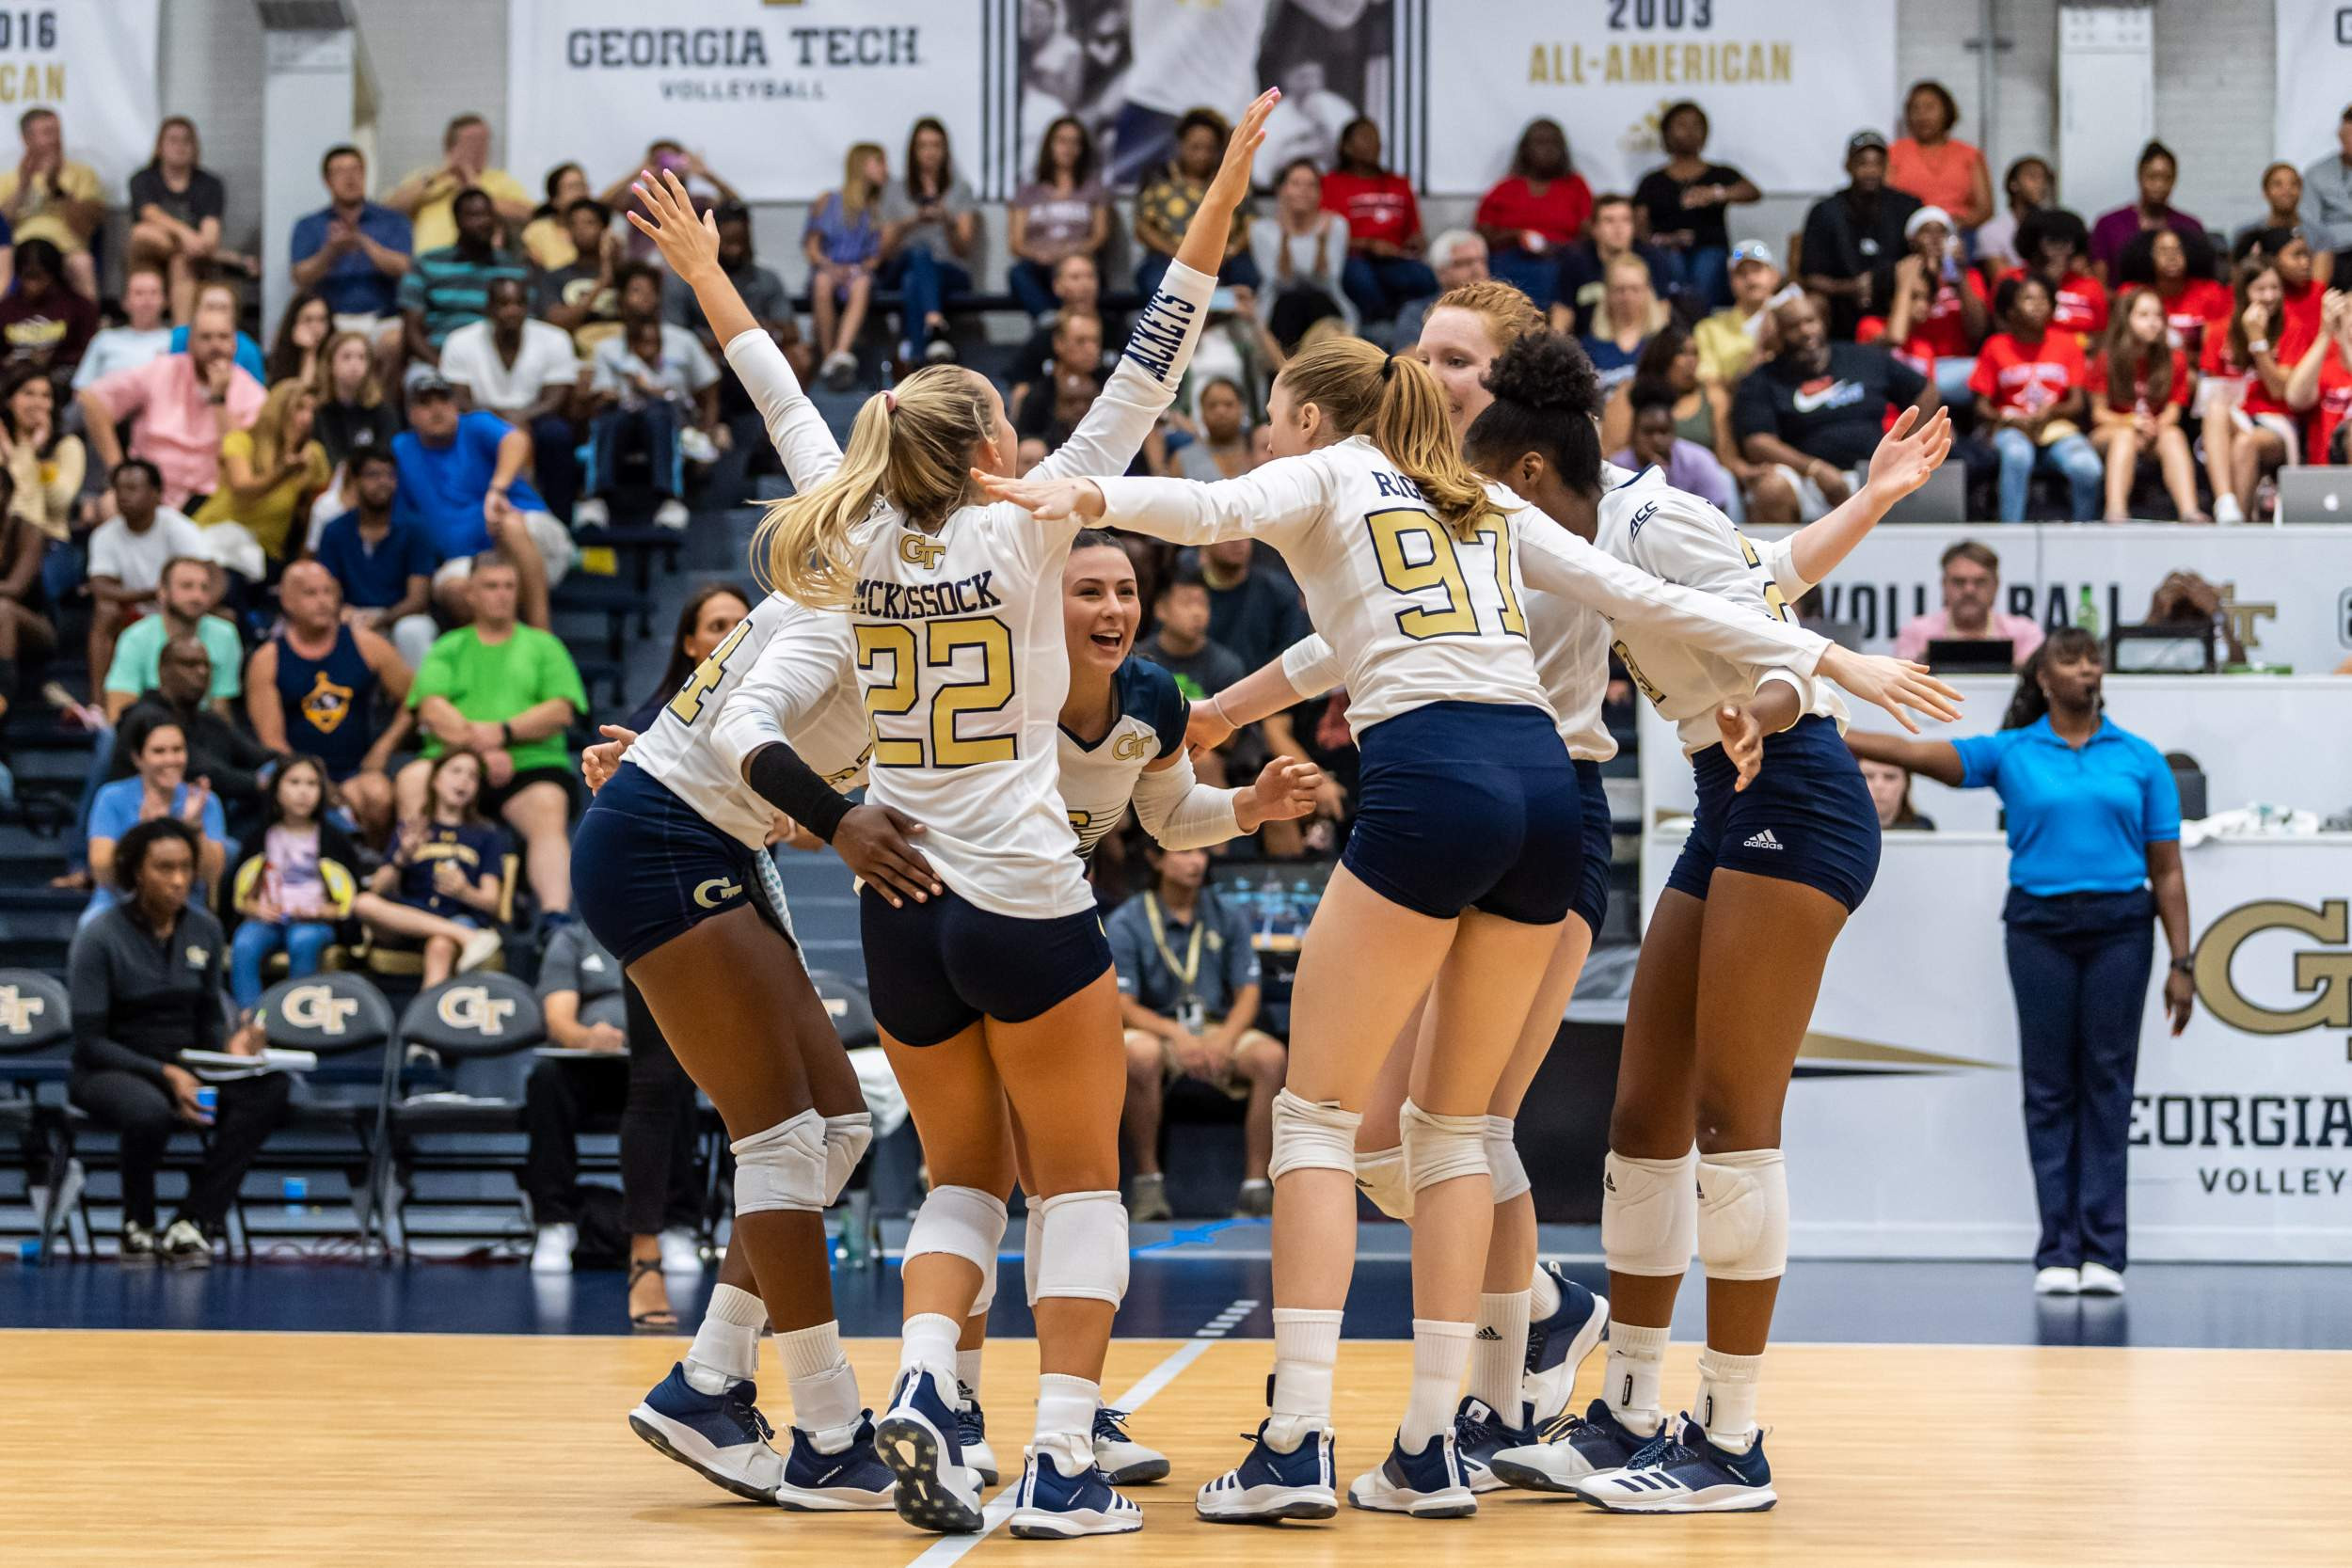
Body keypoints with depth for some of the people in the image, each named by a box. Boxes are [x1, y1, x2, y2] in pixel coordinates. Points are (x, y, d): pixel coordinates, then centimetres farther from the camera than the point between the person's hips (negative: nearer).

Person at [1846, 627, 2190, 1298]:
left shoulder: (2141, 759, 6)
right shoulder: (2010, 753, 5)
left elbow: (2167, 869, 6)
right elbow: (1913, 753, -4)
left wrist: (2182, 963, 1)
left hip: (2120, 928, 0)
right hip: (2040, 927, 0)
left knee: (2107, 1082, -1)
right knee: (2049, 1087, 0)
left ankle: (2102, 1252, 1)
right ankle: (2057, 1252, 3)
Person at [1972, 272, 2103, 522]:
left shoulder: (2066, 343, 7)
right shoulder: (1996, 347, 4)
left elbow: (2077, 403, 3)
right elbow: (1982, 407, 2)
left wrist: (2050, 412, -18)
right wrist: (2010, 418, -18)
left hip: (2057, 427, 1)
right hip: (2011, 429, -1)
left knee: (2088, 468, -31)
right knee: (2017, 454, -39)